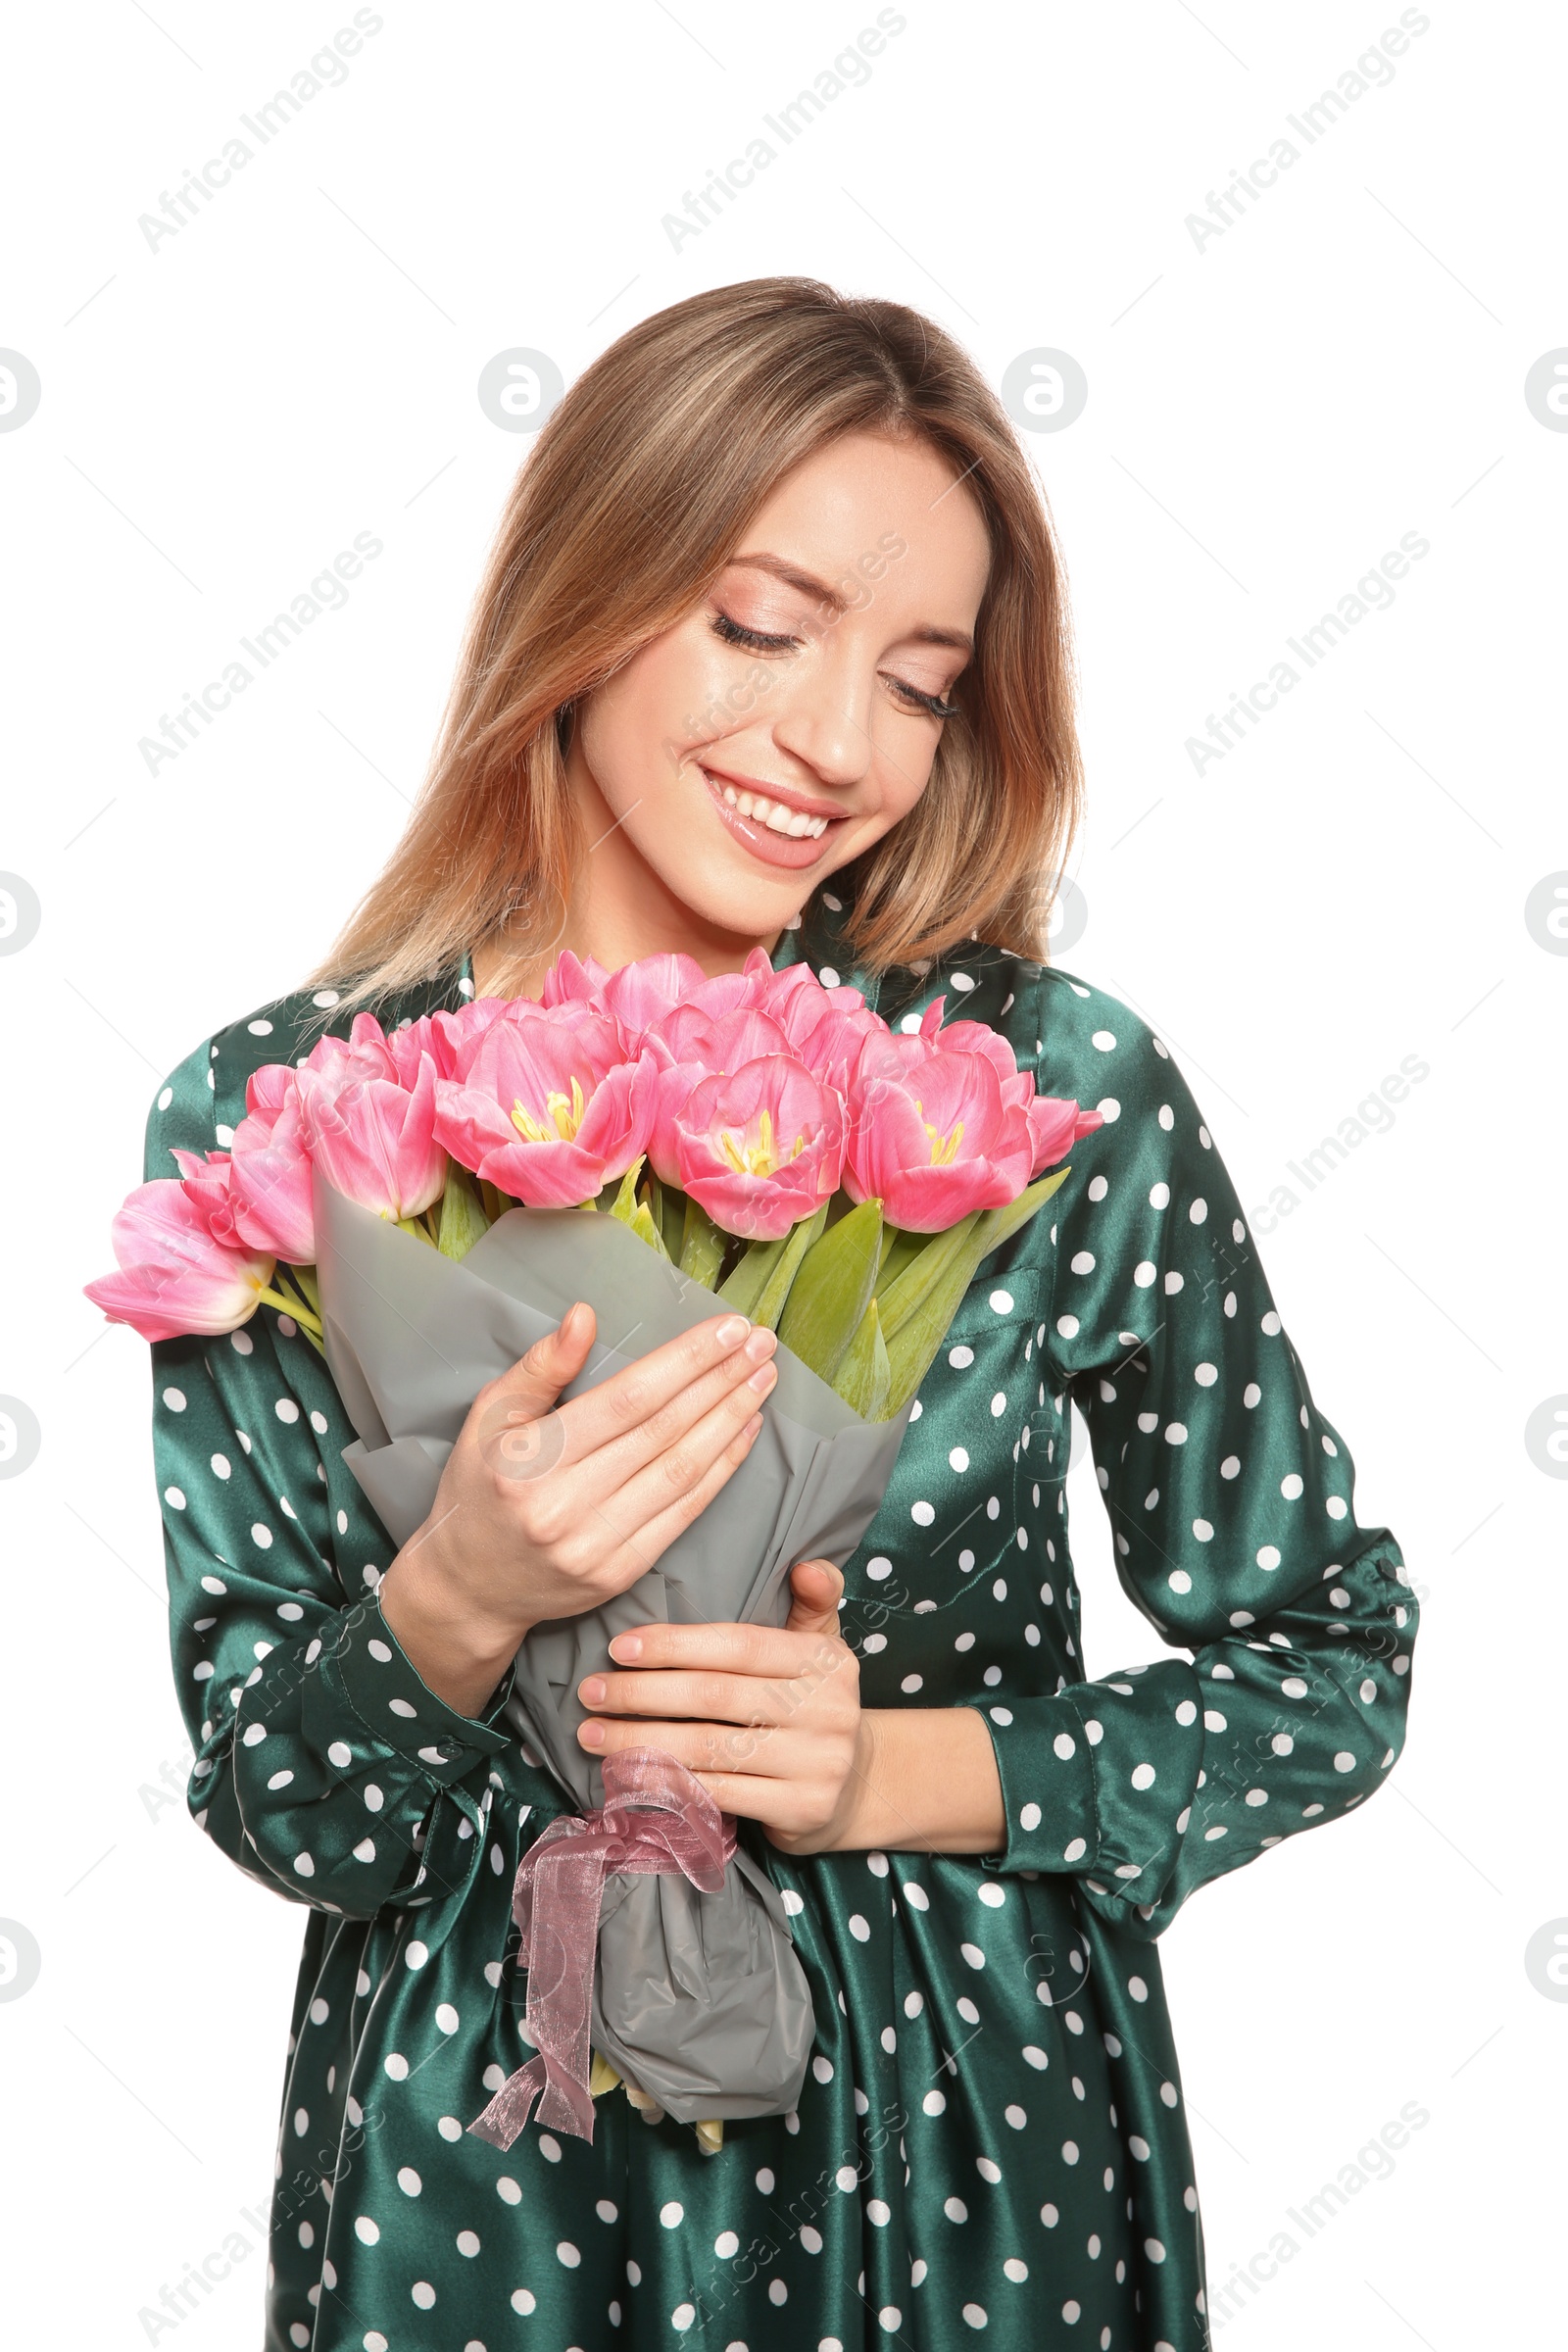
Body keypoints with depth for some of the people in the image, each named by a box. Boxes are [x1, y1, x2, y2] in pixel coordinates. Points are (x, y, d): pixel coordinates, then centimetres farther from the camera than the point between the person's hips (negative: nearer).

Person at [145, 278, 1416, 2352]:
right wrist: (452, 1604, -26)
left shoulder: (1063, 1089, -13)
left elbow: (1332, 1676, -4)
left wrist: (907, 1770, -18)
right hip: (478, 2166, 1)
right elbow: (282, 1816, -6)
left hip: (968, 2134, 0)